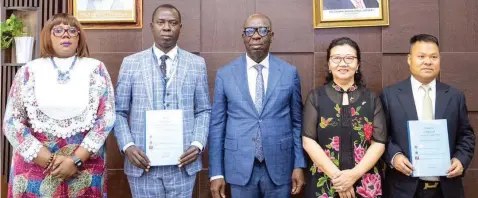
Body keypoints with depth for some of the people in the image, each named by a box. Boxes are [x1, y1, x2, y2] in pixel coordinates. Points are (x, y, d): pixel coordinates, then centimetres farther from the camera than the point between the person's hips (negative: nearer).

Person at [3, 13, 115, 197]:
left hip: (85, 169, 0)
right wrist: (50, 161, -9)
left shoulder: (96, 69, 0)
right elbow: (12, 122, -1)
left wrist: (77, 159, -12)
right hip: (36, 167, 1)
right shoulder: (29, 71, 1)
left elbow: (107, 117, -5)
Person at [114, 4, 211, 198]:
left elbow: (204, 110, 6)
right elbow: (119, 112, 4)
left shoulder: (197, 63, 4)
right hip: (143, 162, 0)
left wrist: (198, 144, -9)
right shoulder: (131, 63, 3)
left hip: (183, 162, 1)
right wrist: (127, 146, -10)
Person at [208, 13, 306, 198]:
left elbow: (297, 122, 4)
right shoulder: (225, 74, -1)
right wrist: (216, 172, -2)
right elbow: (217, 125, 0)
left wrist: (299, 165, 0)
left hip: (279, 167, 1)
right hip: (240, 167, 0)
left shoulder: (290, 72, 0)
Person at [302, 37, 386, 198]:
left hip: (365, 184, 1)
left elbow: (379, 143, -1)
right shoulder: (315, 97, 0)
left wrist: (355, 174, -15)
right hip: (324, 184, -1)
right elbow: (308, 141, -6)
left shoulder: (371, 99, 4)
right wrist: (336, 175, -14)